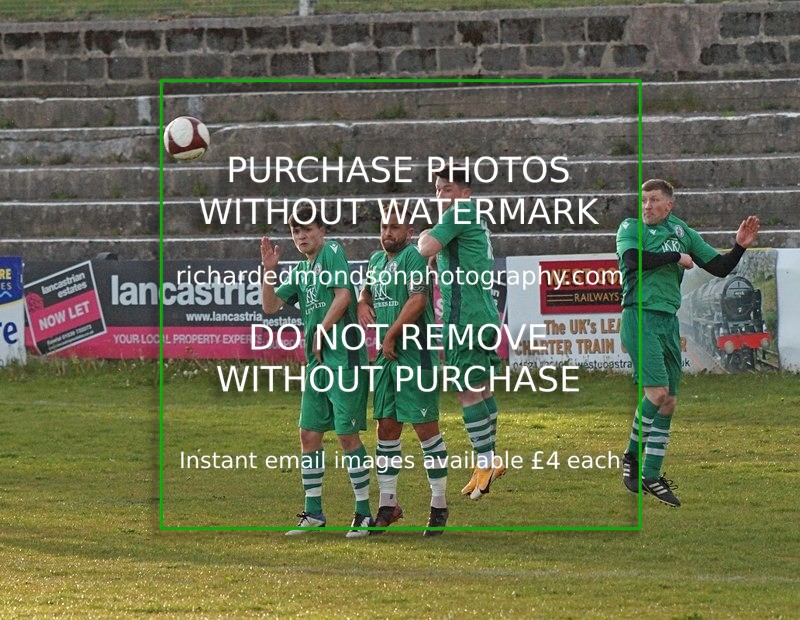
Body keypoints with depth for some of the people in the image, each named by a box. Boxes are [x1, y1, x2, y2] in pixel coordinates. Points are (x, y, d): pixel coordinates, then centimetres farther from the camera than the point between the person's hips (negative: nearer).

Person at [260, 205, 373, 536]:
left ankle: (364, 513, -2)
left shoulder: (332, 252, -5)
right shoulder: (300, 271, 17)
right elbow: (270, 306, 15)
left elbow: (343, 294, -16)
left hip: (344, 357, -8)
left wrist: (322, 330, -10)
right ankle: (313, 513, 16)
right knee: (309, 435, 8)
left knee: (347, 434, -8)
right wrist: (269, 271, 2)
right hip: (317, 361, 8)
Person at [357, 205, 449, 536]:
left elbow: (417, 300, -21)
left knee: (426, 427, -5)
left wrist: (391, 336, -16)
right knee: (386, 427, 10)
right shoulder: (377, 260, 17)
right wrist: (362, 304, 12)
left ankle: (439, 505, 0)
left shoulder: (414, 256, -10)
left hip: (416, 355, -9)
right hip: (387, 358, 9)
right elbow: (368, 289, 36)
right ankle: (388, 503, 18)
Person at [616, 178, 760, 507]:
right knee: (657, 392, -18)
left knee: (667, 401, 4)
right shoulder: (631, 227, 1)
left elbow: (719, 267, 15)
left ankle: (650, 474, 8)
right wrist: (676, 257, -9)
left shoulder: (683, 233, 14)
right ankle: (633, 456, -2)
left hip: (669, 320, 6)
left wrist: (740, 246, -2)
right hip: (640, 317, -6)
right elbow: (634, 259, -18)